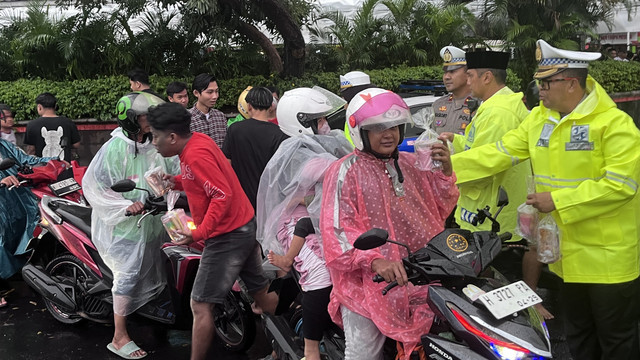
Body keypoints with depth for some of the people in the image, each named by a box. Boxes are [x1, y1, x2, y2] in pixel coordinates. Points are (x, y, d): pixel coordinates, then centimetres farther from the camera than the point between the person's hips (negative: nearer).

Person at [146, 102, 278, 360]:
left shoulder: (195, 155, -21)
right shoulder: (198, 140, 6)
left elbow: (223, 196, -25)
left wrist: (199, 234, -28)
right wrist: (177, 181, 2)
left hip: (227, 235, -10)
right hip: (245, 225, 10)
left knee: (200, 305, -2)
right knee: (262, 292, 19)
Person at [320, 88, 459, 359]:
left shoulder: (413, 164, 11)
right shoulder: (345, 171, -7)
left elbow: (439, 211, 15)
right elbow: (337, 230, -16)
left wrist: (446, 171, -1)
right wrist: (375, 261, -31)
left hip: (420, 275, 5)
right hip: (367, 280, -5)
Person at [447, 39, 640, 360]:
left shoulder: (614, 123, -17)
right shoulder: (539, 118, 4)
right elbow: (500, 153, 2)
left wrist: (558, 200, -23)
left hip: (608, 254, -6)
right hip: (566, 252, 7)